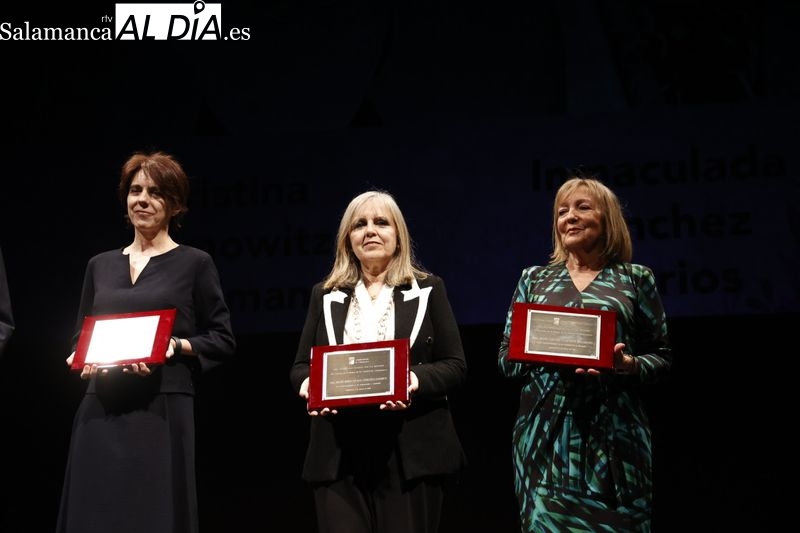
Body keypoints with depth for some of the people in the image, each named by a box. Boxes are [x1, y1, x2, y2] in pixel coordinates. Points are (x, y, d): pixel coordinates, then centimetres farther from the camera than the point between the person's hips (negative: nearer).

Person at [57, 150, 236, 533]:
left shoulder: (195, 263, 3)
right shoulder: (101, 265, 15)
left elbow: (223, 340, 2)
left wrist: (175, 347, -15)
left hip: (162, 410, -4)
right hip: (100, 411, 4)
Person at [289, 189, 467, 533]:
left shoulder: (427, 290, 8)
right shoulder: (325, 295, 15)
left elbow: (455, 366, 3)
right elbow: (300, 366, 14)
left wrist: (416, 381, -18)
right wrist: (307, 384, -10)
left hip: (411, 453, -1)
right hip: (339, 456, 2)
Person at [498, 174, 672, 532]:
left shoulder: (635, 278, 8)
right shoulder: (534, 279, 13)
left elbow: (662, 357, 8)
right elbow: (505, 357, 13)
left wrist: (628, 364, -13)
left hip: (613, 432, -1)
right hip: (546, 432, 1)